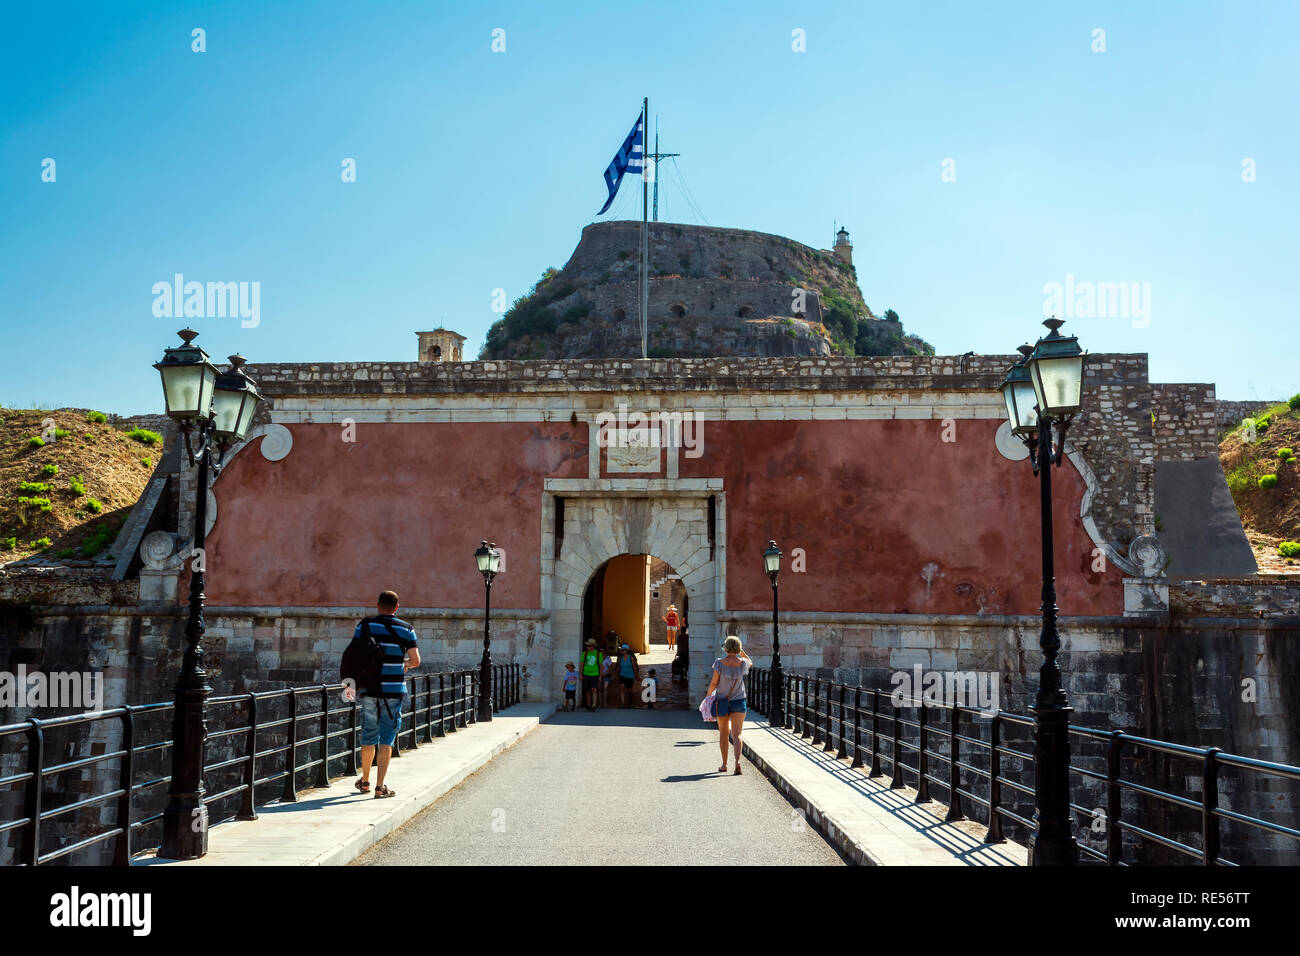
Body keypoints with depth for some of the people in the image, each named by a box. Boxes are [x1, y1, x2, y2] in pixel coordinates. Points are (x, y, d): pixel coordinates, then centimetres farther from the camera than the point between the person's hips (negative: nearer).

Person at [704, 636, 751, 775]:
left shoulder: (719, 663, -14)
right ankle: (738, 761, -21)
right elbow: (750, 663, 18)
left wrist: (708, 694, 8)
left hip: (722, 702, -1)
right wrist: (741, 651, 17)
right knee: (736, 734, 0)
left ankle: (724, 765, 20)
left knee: (723, 734, 14)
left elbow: (714, 683, -9)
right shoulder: (742, 663, -8)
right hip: (739, 702, 1)